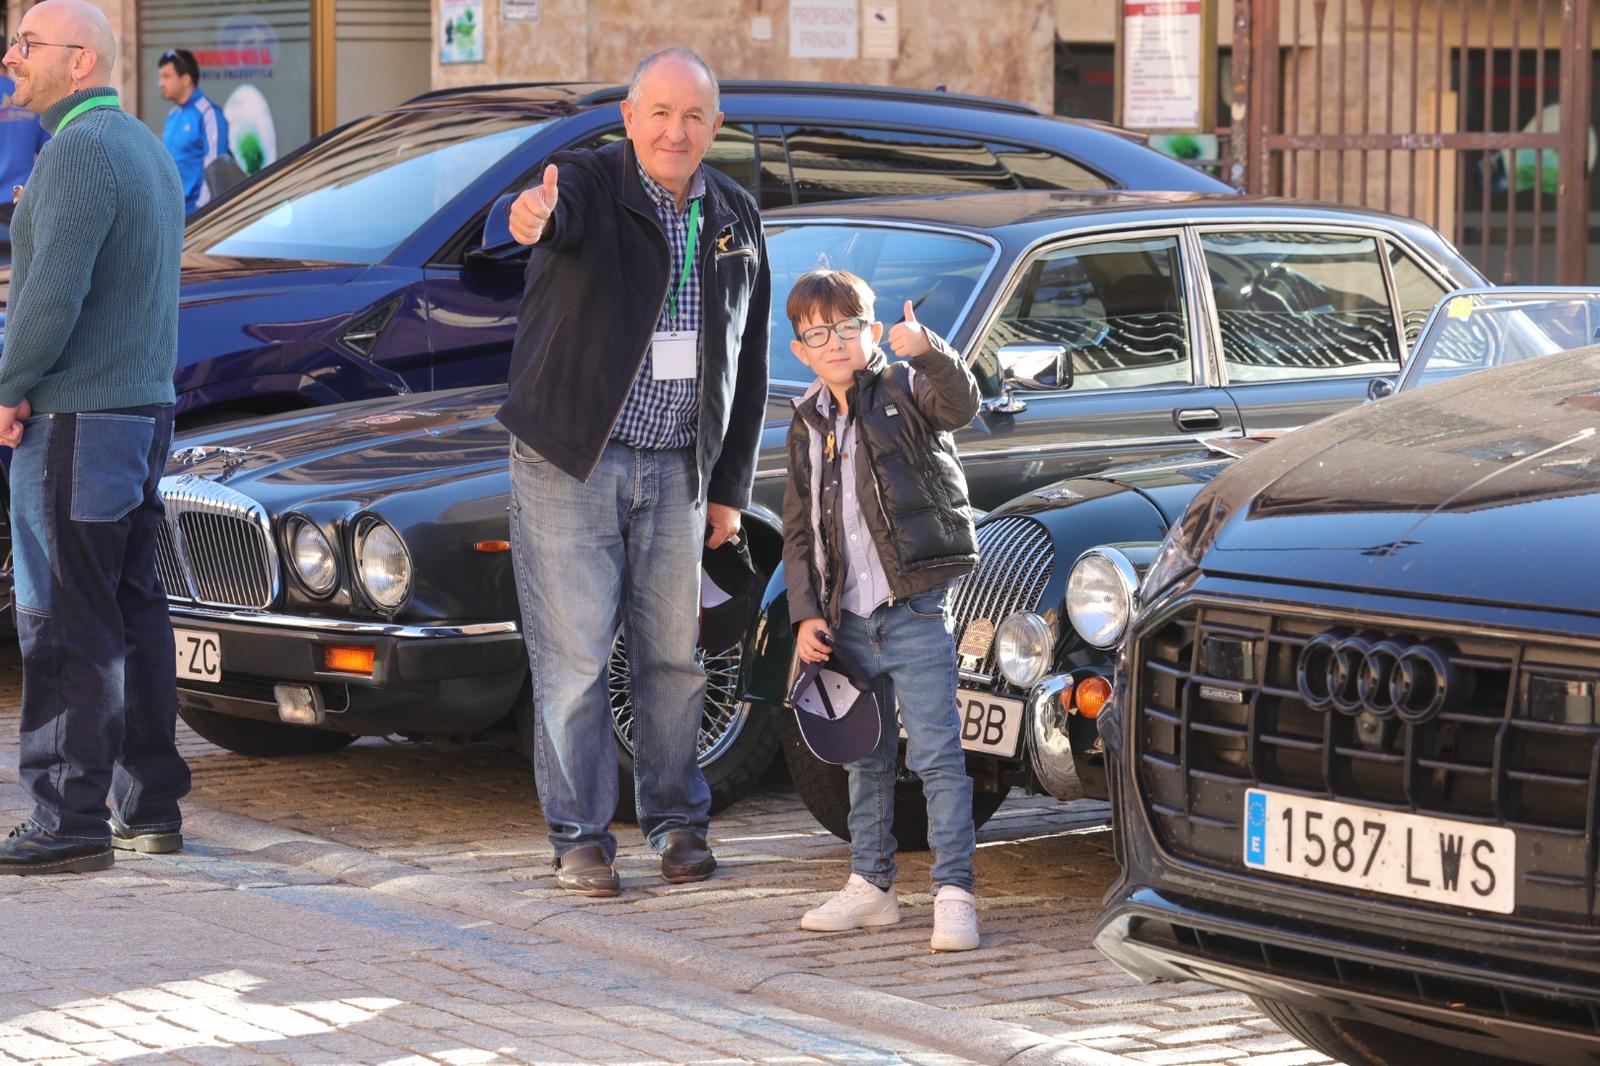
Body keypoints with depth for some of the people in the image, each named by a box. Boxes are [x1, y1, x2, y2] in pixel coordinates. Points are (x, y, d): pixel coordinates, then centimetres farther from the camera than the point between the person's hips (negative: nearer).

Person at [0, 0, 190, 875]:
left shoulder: (78, 152, -15)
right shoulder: (146, 149, 16)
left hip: (75, 423, -10)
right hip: (145, 410, 10)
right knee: (133, 613, 13)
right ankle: (150, 804, 18)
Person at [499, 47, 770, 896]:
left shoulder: (734, 218, 6)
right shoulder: (591, 186, -9)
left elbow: (749, 363, 12)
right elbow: (561, 209, -36)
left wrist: (729, 486, 10)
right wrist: (533, 216, -62)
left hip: (674, 470, 4)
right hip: (569, 465, -4)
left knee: (673, 653, 9)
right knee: (572, 659, -1)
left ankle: (677, 820, 23)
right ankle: (580, 838, 8)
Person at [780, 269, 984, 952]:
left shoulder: (904, 391, -2)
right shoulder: (808, 425, 12)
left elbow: (960, 404, -25)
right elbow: (799, 530, 14)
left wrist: (929, 352, -45)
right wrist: (806, 612, 4)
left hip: (916, 609, -6)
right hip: (847, 619, 6)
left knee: (937, 753, -8)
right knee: (866, 759, 14)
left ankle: (954, 891, -6)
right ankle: (871, 884, 23)